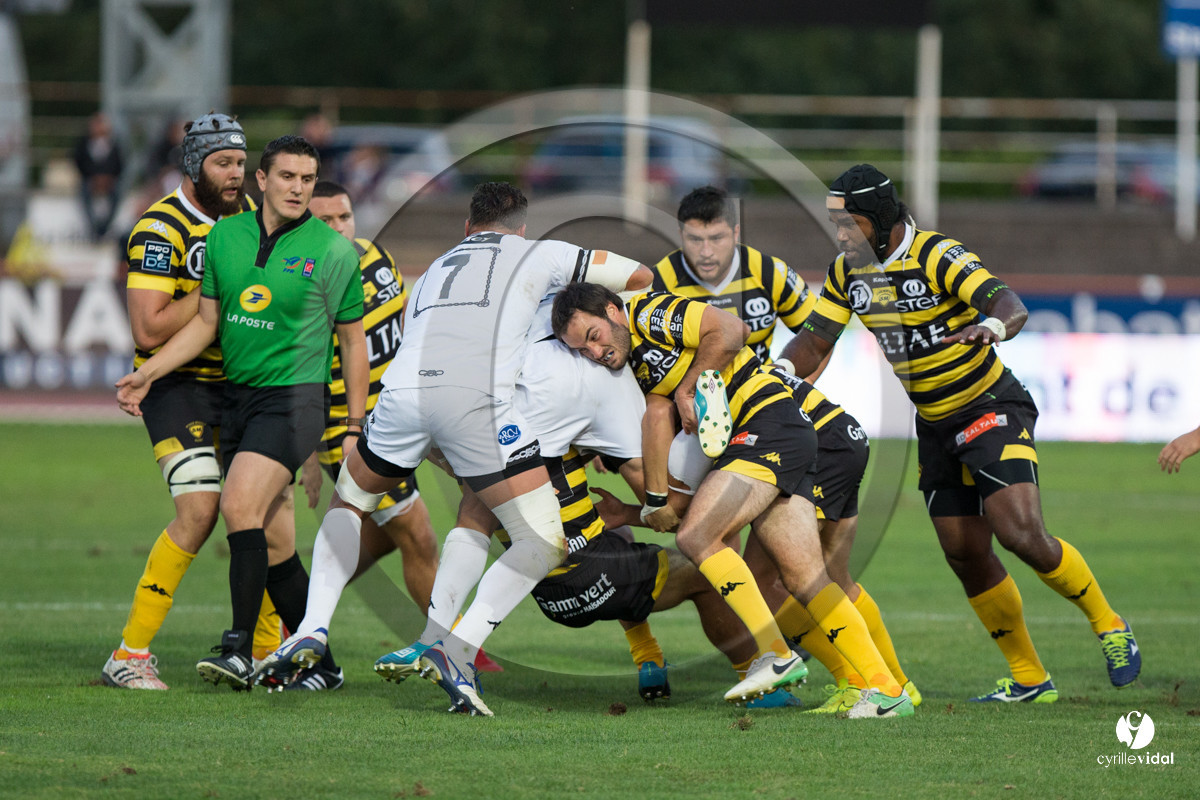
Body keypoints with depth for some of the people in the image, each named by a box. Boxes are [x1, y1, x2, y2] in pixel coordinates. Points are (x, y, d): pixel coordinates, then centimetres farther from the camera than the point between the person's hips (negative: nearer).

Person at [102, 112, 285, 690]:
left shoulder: (248, 211, 6)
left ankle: (266, 649, 19)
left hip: (237, 381, 7)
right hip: (176, 385, -7)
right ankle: (130, 655, -15)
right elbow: (149, 330, -24)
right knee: (199, 513, -20)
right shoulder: (161, 230, -18)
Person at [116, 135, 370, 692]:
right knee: (268, 537, 6)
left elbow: (353, 342, 2)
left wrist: (355, 429, 1)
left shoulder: (334, 251, -4)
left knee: (240, 505, -23)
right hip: (236, 396, 5)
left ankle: (239, 649, -23)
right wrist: (147, 374, 6)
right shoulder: (224, 237, 6)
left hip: (296, 396, -5)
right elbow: (206, 322, 15)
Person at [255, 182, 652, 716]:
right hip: (478, 398, -4)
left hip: (403, 391, 4)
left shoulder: (431, 273, 36)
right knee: (544, 543, 2)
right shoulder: (538, 255, 26)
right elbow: (639, 276, 31)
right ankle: (458, 649, -17)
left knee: (348, 502, 30)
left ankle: (313, 628, 13)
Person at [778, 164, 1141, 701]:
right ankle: (1028, 679, 14)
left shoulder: (937, 256, -22)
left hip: (992, 410, -7)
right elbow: (813, 341, 4)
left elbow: (1011, 306, -33)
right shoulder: (847, 272, -1)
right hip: (936, 427, 7)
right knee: (965, 554, 3)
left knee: (1021, 534, -20)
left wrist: (992, 325, -56)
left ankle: (1109, 627, 1)